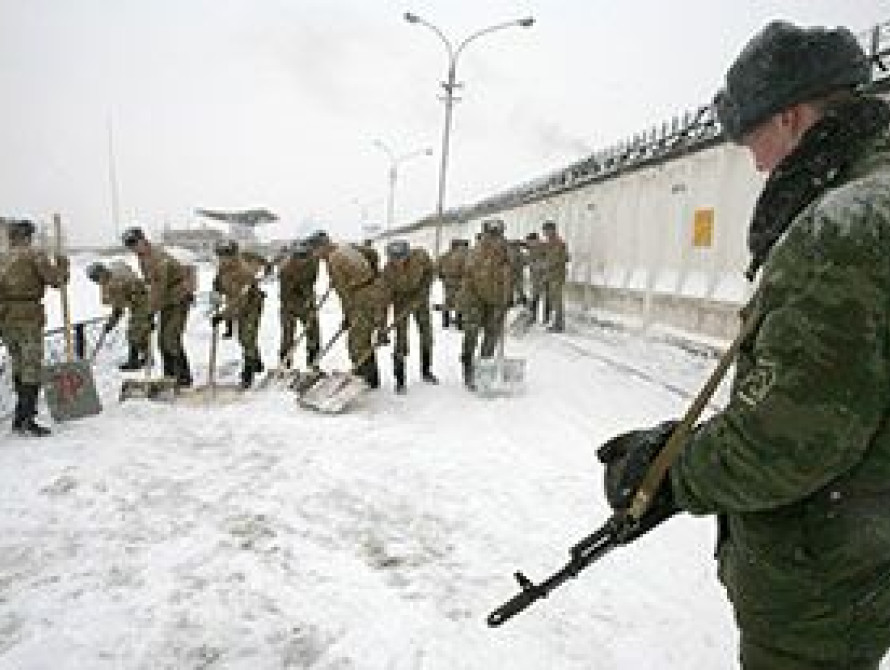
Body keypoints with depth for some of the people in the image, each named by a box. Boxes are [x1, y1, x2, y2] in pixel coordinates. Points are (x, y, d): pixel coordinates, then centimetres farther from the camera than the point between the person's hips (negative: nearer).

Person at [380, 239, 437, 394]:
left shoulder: (420, 256, -28)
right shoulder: (388, 269, -30)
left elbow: (429, 271, -4)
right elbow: (386, 297, -25)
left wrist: (425, 288, -15)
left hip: (420, 297, 3)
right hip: (401, 301, -2)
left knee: (426, 334, 11)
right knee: (401, 339, -6)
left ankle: (426, 371, 31)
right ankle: (399, 379, 7)